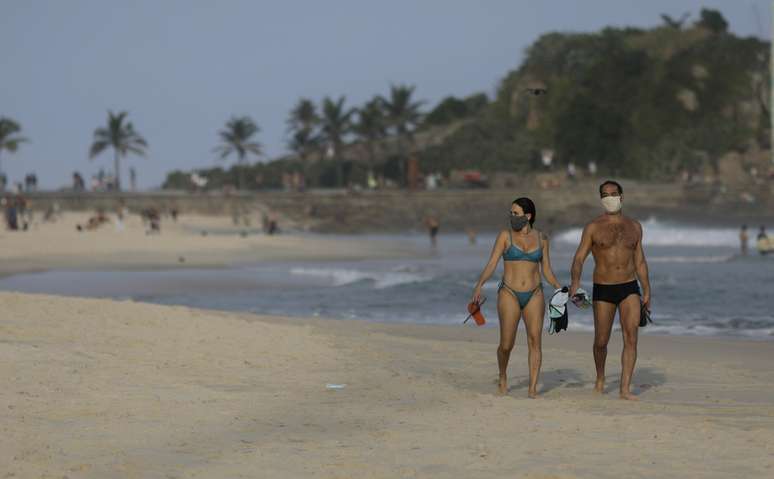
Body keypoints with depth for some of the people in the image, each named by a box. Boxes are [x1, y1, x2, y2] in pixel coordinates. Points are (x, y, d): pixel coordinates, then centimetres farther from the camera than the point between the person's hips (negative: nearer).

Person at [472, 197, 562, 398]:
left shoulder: (541, 238, 6)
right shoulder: (505, 235, -1)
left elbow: (547, 270, 12)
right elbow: (491, 264, -7)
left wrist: (559, 288, -2)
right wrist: (479, 285, -23)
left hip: (534, 295, 2)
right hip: (509, 294, -2)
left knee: (535, 339, -11)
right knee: (506, 345, -3)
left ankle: (533, 388, -10)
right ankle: (503, 376, 27)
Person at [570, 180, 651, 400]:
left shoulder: (634, 227, 9)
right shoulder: (593, 227, 0)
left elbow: (640, 262, 15)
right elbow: (579, 258, -5)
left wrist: (647, 291, 11)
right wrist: (575, 280, -24)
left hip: (629, 288, 1)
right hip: (603, 290, -1)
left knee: (631, 336, -14)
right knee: (601, 341, 5)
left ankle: (625, 389, -14)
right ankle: (600, 378, 34)